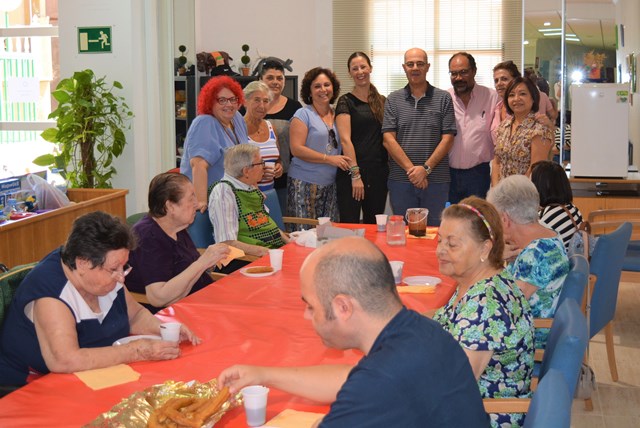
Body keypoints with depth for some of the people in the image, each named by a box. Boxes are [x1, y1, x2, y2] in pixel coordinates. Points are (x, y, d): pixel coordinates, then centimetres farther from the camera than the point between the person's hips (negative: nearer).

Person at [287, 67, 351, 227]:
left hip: (330, 184, 5)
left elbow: (342, 145, 24)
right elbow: (296, 149, -12)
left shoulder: (337, 115, 13)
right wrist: (329, 159, -14)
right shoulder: (303, 115, -3)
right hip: (305, 183, -5)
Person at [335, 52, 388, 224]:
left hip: (379, 173, 5)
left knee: (374, 226, 11)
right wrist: (355, 174, -17)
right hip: (351, 174, -5)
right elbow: (345, 140, -10)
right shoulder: (346, 102, -2)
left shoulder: (382, 101, 13)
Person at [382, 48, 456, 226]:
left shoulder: (443, 98, 5)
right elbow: (388, 139, -1)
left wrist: (426, 168, -12)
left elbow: (447, 139, -1)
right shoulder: (393, 100, 7)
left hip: (436, 180, -1)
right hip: (400, 180, 1)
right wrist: (411, 169, -11)